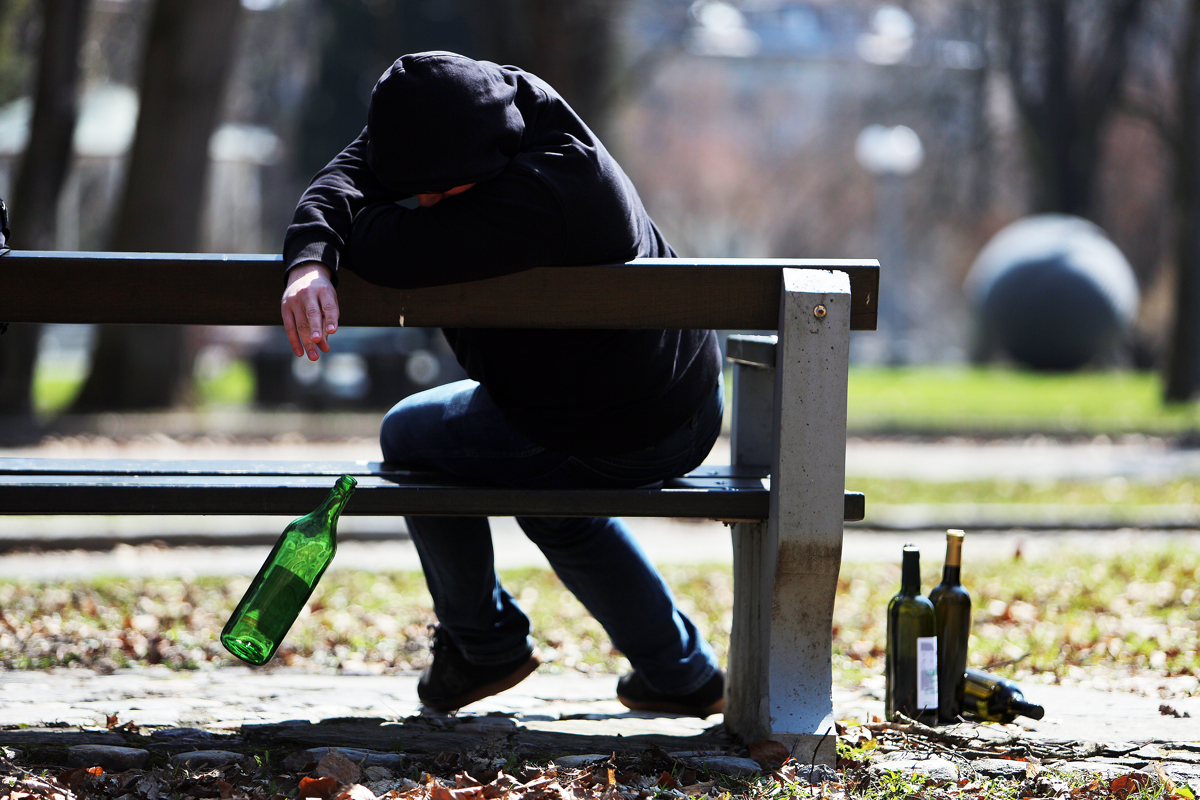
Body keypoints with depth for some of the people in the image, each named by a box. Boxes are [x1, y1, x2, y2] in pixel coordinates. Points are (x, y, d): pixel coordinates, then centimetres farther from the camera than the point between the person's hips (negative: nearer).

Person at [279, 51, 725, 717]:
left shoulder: (541, 195, -36)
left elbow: (390, 251, -40)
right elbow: (348, 177, -11)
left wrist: (356, 234, -15)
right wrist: (310, 262, -31)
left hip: (622, 442, -9)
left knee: (410, 437, 12)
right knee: (553, 503, 36)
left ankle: (485, 646, 28)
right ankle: (680, 673, 38)